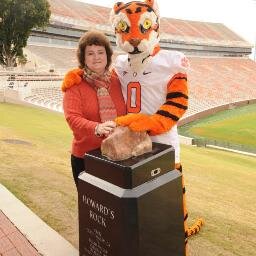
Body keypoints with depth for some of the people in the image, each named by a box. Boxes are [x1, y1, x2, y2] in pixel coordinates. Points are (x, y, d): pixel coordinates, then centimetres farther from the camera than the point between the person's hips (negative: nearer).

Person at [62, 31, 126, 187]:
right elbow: (73, 118, -17)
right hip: (85, 157, -2)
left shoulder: (117, 80, 4)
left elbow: (126, 114, 10)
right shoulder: (75, 83, -4)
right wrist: (97, 128, -34)